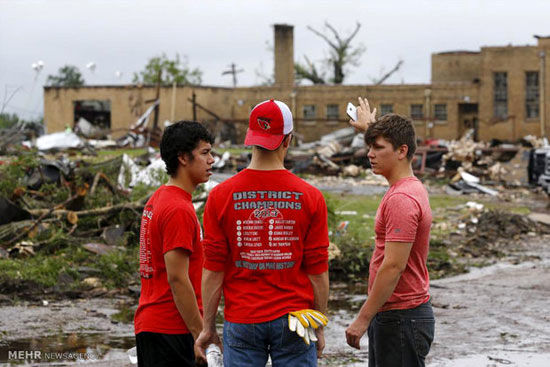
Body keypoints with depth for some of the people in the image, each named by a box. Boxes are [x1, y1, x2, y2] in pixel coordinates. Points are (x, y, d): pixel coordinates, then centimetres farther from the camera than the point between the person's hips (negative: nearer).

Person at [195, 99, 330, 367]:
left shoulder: (221, 195, -3)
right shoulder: (310, 197, -5)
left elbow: (213, 270, -3)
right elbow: (317, 272, -2)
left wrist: (208, 327, 5)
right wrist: (319, 327, 8)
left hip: (241, 322, 1)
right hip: (294, 322, 0)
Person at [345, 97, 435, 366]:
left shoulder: (401, 199, -19)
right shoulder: (411, 187, 11)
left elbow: (393, 266, -24)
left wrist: (364, 318, -21)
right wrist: (370, 127, 53)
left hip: (400, 320, -10)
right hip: (392, 316, 10)